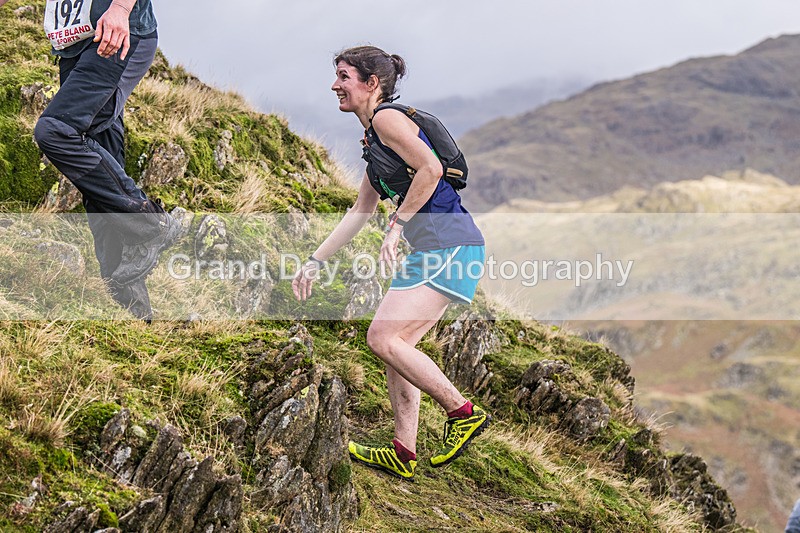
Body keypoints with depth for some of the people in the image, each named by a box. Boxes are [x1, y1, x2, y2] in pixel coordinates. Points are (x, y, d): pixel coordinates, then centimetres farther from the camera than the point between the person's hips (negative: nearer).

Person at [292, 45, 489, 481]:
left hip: (447, 245, -10)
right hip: (432, 248, 10)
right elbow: (360, 211, 28)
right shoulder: (373, 139, 22)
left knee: (383, 338, -14)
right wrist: (315, 262, 27)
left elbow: (431, 168, -20)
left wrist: (397, 225, -15)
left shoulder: (387, 118, -7)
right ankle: (403, 453, 15)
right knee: (396, 345, 10)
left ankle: (462, 413, -5)